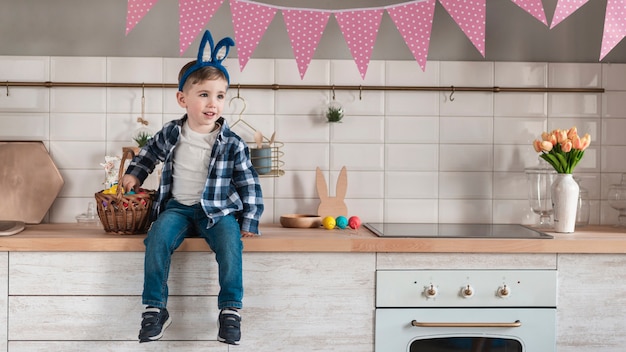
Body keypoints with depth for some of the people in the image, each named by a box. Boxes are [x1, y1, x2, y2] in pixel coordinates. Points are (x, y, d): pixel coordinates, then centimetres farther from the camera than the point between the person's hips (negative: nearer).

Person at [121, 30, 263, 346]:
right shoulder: (171, 134, -1)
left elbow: (249, 184, -1)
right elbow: (150, 151, 23)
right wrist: (134, 174, 16)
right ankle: (155, 309, -15)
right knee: (158, 238, -26)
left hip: (218, 210, -2)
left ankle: (230, 310, -18)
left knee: (230, 241, -30)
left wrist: (249, 221, -3)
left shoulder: (232, 144, -8)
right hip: (177, 207, 2)